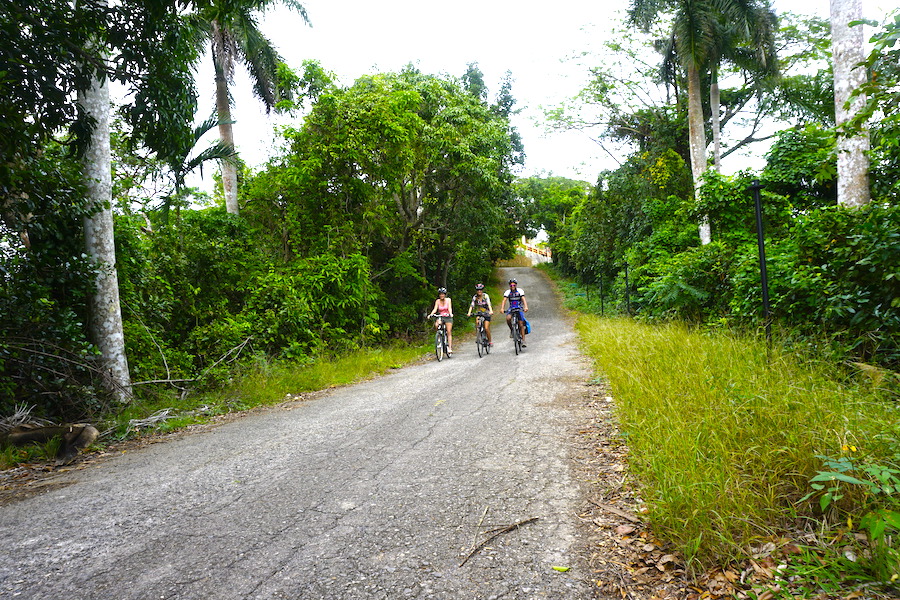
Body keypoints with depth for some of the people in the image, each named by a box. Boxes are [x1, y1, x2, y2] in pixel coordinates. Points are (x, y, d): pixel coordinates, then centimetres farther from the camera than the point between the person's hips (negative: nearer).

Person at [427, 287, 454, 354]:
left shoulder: (448, 300, -4)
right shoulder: (437, 301, 0)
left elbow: (449, 308, -16)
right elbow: (435, 309, -9)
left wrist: (450, 313, -36)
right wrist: (431, 314, -28)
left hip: (448, 317, -1)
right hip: (440, 317, 1)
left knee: (449, 332, -10)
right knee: (436, 325, -31)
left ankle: (450, 348, -9)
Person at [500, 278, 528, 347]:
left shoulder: (520, 291, -10)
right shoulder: (507, 292, -7)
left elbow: (523, 299, -22)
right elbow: (504, 300, -18)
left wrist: (526, 307, -41)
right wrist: (502, 308, -36)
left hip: (519, 309, -1)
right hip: (511, 309, 1)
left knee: (521, 324, -10)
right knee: (508, 318, -29)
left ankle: (523, 340, -3)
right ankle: (511, 330, -2)